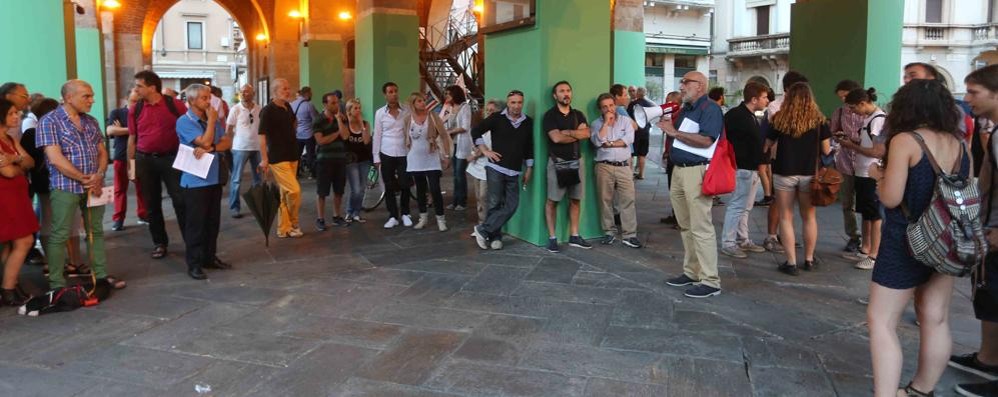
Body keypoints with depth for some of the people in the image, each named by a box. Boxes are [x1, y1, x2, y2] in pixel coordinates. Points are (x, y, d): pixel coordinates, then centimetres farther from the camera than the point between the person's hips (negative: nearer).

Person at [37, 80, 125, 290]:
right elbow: (55, 158, -16)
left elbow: (102, 152, 11)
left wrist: (99, 176, -9)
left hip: (94, 185, 6)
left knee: (96, 231, 12)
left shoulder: (91, 121, 11)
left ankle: (101, 274, 21)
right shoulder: (49, 121, -8)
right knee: (60, 235, 0)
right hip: (65, 186, -6)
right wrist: (85, 179, -16)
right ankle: (57, 284, 6)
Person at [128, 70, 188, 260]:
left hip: (171, 158, -3)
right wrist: (131, 163, 7)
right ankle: (159, 242, 21)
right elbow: (132, 138, 10)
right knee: (152, 204, 10)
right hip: (145, 160, 3)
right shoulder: (135, 109, 4)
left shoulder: (175, 105, -5)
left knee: (180, 201, -4)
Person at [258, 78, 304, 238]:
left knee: (285, 194, 10)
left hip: (292, 156, 7)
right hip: (278, 158, -7)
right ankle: (293, 224, 5)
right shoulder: (268, 111, -11)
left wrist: (296, 151, 22)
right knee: (294, 190, -14)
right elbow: (262, 136, -14)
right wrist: (264, 159, -19)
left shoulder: (288, 107, 10)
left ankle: (284, 228, 17)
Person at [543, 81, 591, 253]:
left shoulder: (578, 115, 13)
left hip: (576, 160, 5)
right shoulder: (550, 115, -2)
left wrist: (567, 132, -12)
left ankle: (574, 236, 14)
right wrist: (577, 135, -4)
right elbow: (556, 138, -16)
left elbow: (586, 133, -4)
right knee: (553, 200, -3)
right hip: (557, 162, -5)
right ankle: (552, 237, 2)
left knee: (575, 200, 7)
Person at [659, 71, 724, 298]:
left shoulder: (710, 109, -9)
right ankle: (691, 272, 25)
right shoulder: (686, 109, 19)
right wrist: (668, 127, 3)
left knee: (701, 228, -9)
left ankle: (710, 281, -4)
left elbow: (705, 140, -22)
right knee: (685, 226, 14)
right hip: (679, 171, 10)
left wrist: (675, 132, -17)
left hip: (696, 172, -10)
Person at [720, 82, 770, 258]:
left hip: (752, 169, 10)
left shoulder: (751, 117, 16)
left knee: (745, 207, 15)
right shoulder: (735, 115, -15)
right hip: (742, 168, -10)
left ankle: (743, 240, 25)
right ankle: (728, 243, 1)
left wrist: (759, 164, 15)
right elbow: (728, 141, -20)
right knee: (736, 206, -5)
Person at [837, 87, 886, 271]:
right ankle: (865, 250, 27)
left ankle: (874, 256, 6)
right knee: (865, 214, 16)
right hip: (862, 173, 9)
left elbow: (879, 152, -22)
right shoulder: (868, 118, 10)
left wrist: (852, 146, -15)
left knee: (874, 215, -1)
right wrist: (850, 141, 3)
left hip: (872, 176, -9)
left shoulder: (879, 120, -18)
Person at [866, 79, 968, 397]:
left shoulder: (904, 141, -14)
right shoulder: (959, 143, 4)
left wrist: (880, 175, 3)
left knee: (881, 321, -1)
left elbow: (891, 198, -16)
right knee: (935, 320, 16)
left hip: (907, 241, -7)